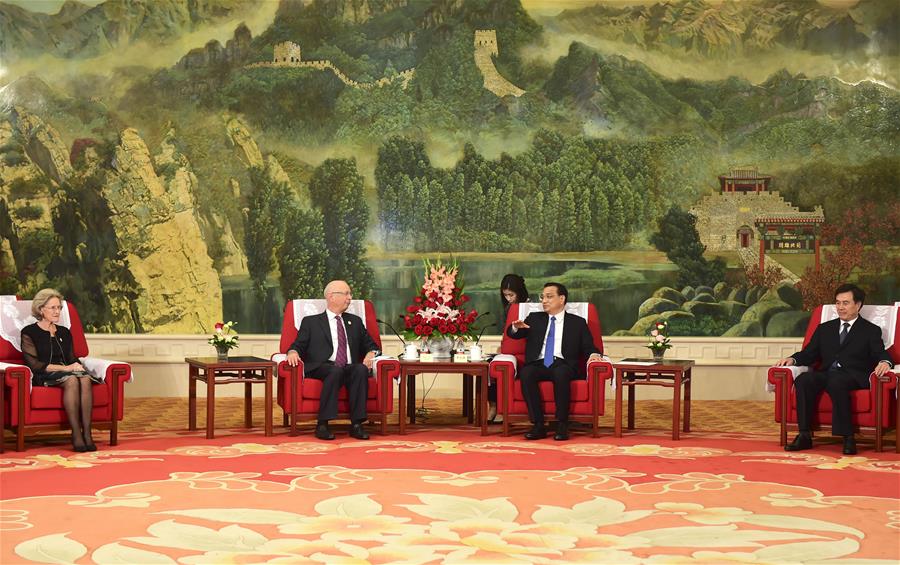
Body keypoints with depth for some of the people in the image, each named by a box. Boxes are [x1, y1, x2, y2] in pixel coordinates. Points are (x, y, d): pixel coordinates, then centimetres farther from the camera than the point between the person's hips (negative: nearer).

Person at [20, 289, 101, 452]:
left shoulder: (64, 332, 23)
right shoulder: (29, 332, 5)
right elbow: (34, 364, -5)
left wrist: (77, 365, -2)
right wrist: (65, 368, -13)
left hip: (68, 371, 5)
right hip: (43, 377, -5)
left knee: (85, 379, -32)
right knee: (71, 380, -38)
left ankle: (87, 433, -41)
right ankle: (76, 435, -42)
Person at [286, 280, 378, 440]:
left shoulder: (355, 321, 28)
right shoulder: (311, 322, 18)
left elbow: (370, 345, 28)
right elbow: (299, 345, 9)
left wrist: (370, 354, 4)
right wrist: (293, 352, -15)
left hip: (350, 369, 3)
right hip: (321, 368, -3)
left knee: (361, 369, -32)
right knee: (336, 370, -37)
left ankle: (356, 424, -35)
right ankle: (322, 425, -38)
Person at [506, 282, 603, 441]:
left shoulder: (577, 322, 19)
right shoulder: (535, 318, 24)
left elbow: (589, 347, 13)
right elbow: (513, 334, 14)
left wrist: (594, 355, -12)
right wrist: (516, 327, -10)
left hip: (563, 366, -2)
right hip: (538, 365, 2)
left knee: (560, 373, -38)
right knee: (525, 372, -33)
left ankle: (562, 425, -30)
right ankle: (538, 425, -31)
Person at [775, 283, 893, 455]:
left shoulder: (871, 331, 15)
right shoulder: (824, 329, 27)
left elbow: (881, 354, 0)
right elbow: (809, 353, 21)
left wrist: (884, 362, -26)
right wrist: (793, 359, -1)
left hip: (853, 376, -4)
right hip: (826, 374, 4)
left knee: (835, 381, -39)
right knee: (802, 380, -29)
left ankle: (848, 437, -36)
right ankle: (804, 435, -29)